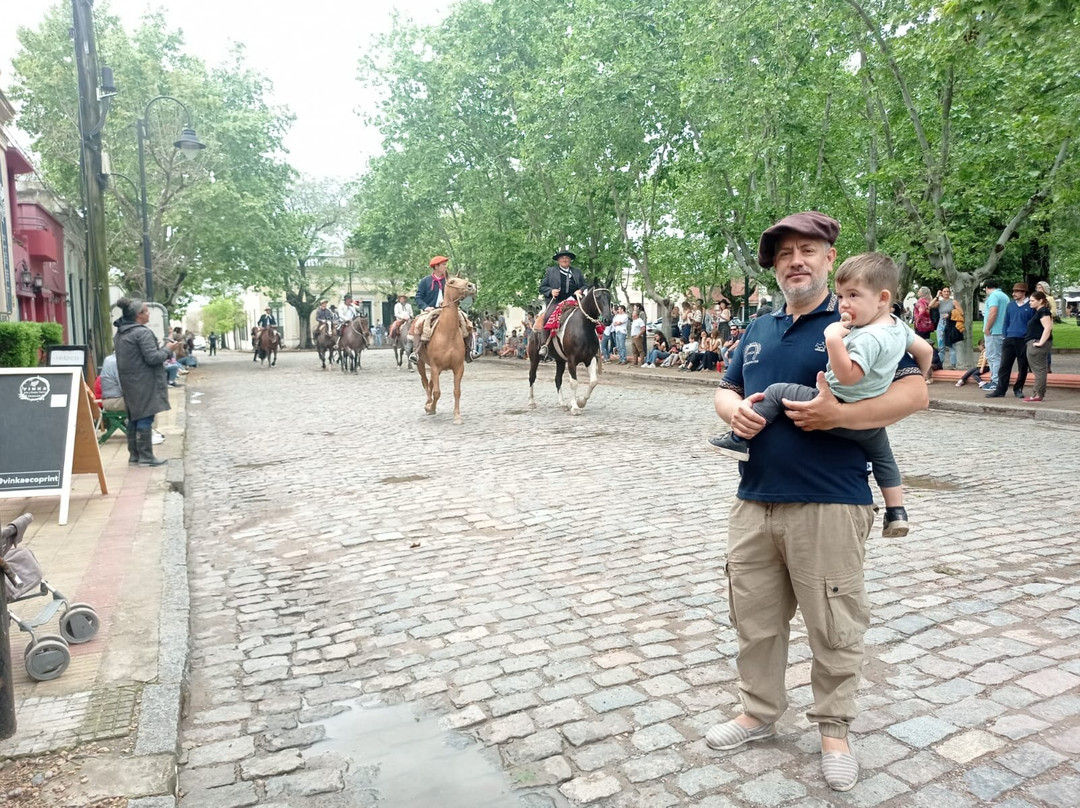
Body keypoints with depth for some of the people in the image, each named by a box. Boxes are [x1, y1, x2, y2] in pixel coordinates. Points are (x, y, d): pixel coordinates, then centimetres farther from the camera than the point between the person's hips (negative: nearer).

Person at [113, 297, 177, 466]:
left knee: (133, 418, 14)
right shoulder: (143, 332, -16)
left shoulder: (120, 333, 13)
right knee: (145, 417, -5)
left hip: (128, 382, 9)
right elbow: (153, 358, -20)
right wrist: (167, 349, -5)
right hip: (144, 383, -9)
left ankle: (134, 455, 20)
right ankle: (146, 456, -2)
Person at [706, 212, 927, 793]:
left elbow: (915, 393, -9)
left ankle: (834, 730, 28)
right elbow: (725, 391, 21)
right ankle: (759, 712, 34)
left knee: (833, 627, 8)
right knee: (754, 619, 15)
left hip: (828, 505, -5)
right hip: (754, 502, 5)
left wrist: (839, 415, -21)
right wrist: (735, 409, -3)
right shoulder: (757, 332, 17)